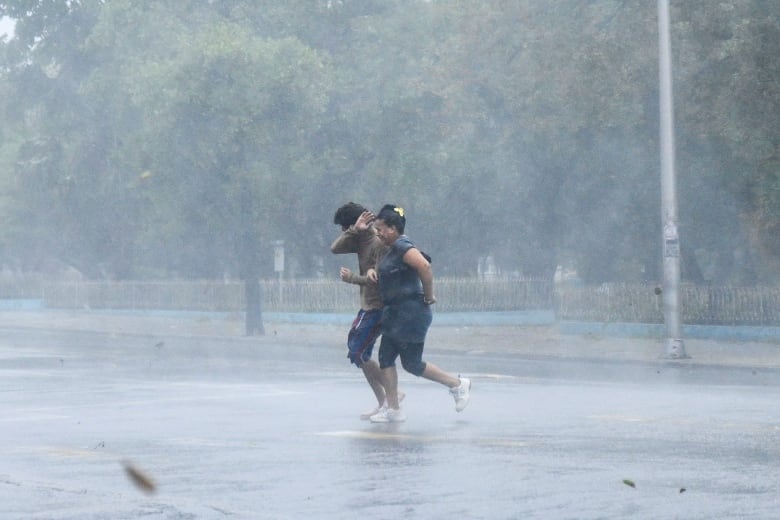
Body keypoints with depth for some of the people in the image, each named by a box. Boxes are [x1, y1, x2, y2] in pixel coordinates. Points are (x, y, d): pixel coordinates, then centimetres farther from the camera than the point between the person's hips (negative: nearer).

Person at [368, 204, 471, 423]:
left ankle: (457, 384, 13)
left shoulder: (402, 247, -19)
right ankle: (393, 409, 9)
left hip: (411, 313, -10)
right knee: (385, 358, 6)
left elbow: (424, 266, -32)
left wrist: (428, 296, -23)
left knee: (412, 363, -2)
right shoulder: (393, 249, 12)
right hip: (395, 314, 10)